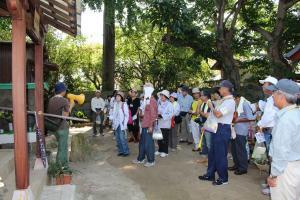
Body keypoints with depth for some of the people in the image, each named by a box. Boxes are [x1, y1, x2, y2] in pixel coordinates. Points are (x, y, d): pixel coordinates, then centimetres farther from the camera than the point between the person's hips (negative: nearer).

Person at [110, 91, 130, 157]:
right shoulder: (115, 104, 8)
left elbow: (127, 115, -8)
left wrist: (125, 124, -12)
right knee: (118, 139, 9)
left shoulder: (124, 104, -9)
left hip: (122, 124, -6)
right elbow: (113, 114, 13)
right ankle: (120, 151, 21)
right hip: (116, 124, 6)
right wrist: (113, 123, 7)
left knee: (122, 138, -7)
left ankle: (126, 152, 6)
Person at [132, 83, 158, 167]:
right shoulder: (147, 99, 12)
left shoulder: (152, 100, -16)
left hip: (148, 126, -9)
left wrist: (150, 126, -20)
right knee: (142, 142, 17)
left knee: (148, 143, 0)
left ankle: (151, 161, 13)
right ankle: (140, 159, 29)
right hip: (144, 125, 9)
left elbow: (153, 114, -20)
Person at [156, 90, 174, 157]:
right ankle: (160, 150, 24)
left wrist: (162, 116, -22)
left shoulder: (169, 104, -6)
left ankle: (165, 151, 11)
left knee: (165, 139, 0)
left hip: (165, 124, -5)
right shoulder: (159, 104, 12)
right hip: (159, 124, 6)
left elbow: (170, 114, -14)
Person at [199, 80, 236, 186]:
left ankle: (223, 178, 14)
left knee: (220, 155, 0)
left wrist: (211, 107, -9)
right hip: (217, 128, 10)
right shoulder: (224, 100, 14)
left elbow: (218, 114, -24)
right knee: (212, 152, 16)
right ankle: (210, 175, 28)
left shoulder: (230, 101, -16)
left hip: (223, 129, -10)